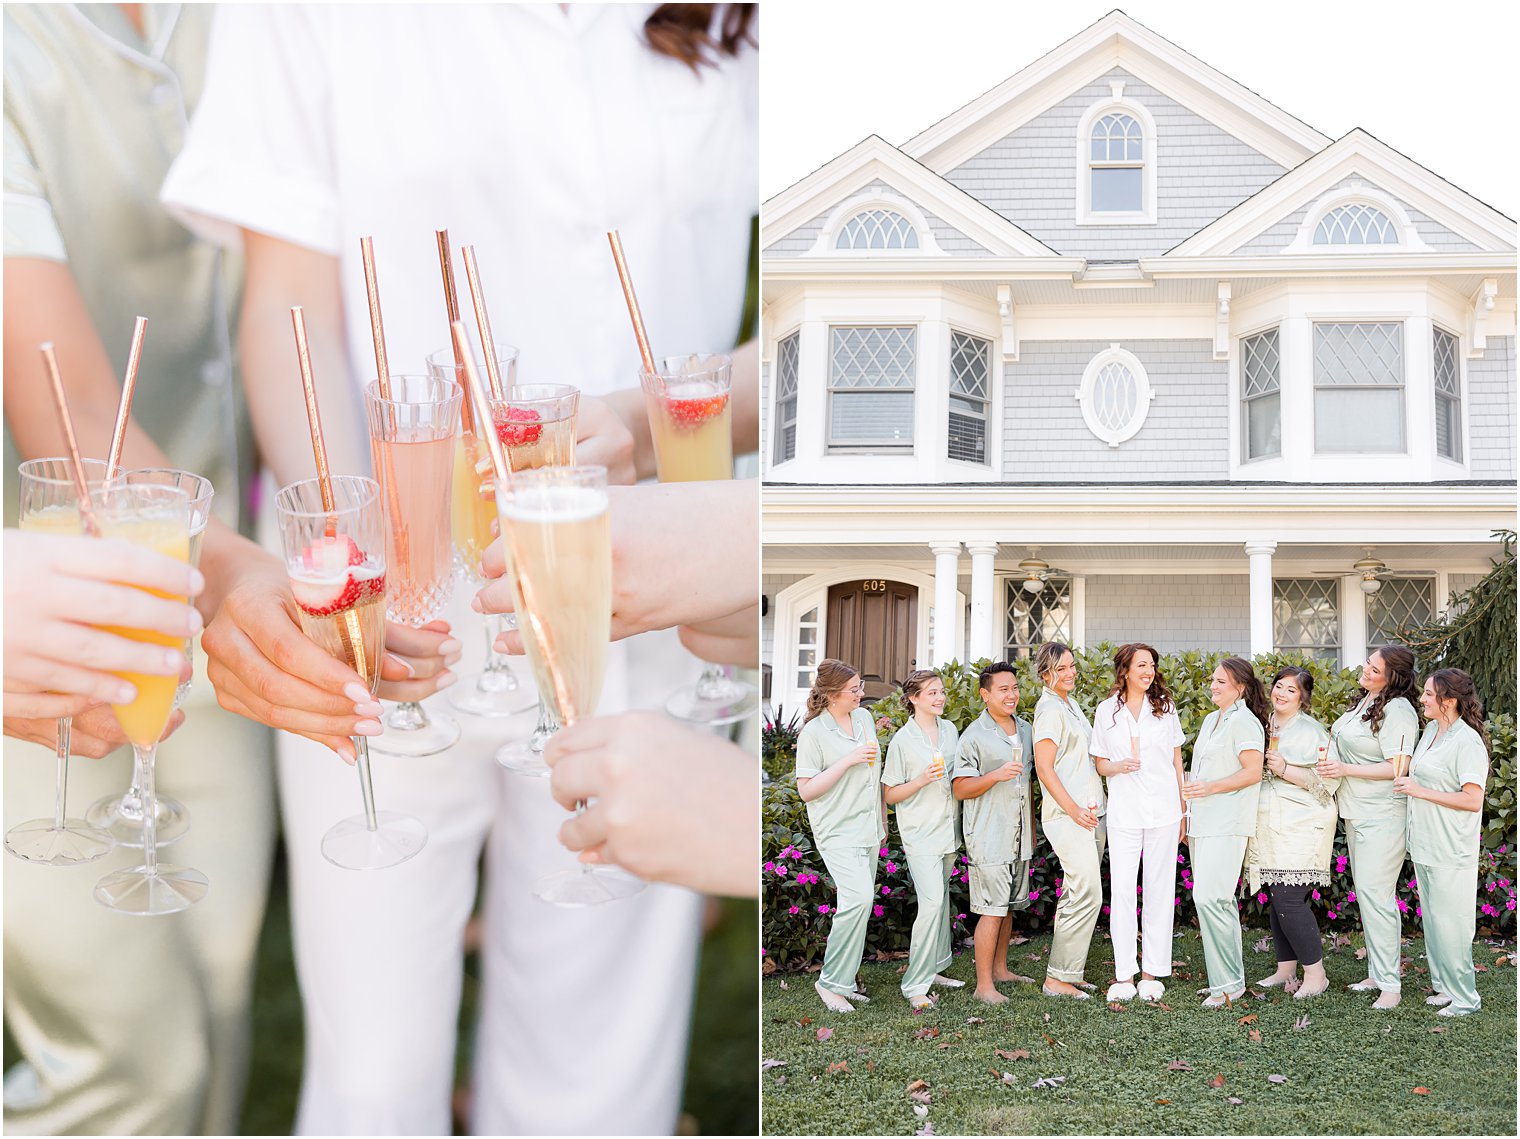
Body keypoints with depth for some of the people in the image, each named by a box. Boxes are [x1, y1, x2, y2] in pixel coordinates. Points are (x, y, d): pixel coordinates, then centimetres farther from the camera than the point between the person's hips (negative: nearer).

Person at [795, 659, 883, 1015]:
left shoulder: (864, 718, 9)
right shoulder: (814, 732, -11)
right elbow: (806, 790, -13)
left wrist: (883, 819, 23)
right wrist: (848, 761, -20)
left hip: (868, 830, 7)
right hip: (837, 830, -7)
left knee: (857, 904, 7)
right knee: (858, 897, -22)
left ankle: (844, 982, 16)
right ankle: (830, 982, -11)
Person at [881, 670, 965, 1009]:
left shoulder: (949, 729, 9)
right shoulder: (902, 740, -9)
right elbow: (890, 795, -6)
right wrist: (923, 780, -19)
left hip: (949, 829, 7)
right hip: (921, 833, -6)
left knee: (941, 900, 13)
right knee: (932, 902, -16)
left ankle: (935, 969, 24)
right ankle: (915, 985, -13)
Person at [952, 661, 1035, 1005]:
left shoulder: (1025, 730, 13)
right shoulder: (974, 736, -10)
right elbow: (960, 788, -12)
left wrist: (1032, 826, 23)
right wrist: (996, 775, -25)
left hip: (1018, 835, 7)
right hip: (988, 835, -7)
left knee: (1008, 906, 14)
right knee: (992, 909, -8)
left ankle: (1000, 969, 27)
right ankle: (984, 985, -3)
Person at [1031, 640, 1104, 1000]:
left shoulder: (1070, 704, 17)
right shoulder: (1049, 710, -12)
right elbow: (1044, 768, -16)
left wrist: (1092, 807, 18)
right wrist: (1073, 809, -18)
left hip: (1089, 812, 9)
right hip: (1067, 814, -9)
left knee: (1075, 896, 11)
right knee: (1087, 894, -12)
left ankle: (1068, 972, 17)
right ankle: (1058, 978, -6)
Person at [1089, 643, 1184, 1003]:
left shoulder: (1165, 708, 7)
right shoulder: (1106, 711, 4)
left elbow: (1177, 760, 11)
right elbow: (1100, 763, 10)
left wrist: (1184, 808, 8)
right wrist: (1118, 767, -12)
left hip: (1163, 810, 1)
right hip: (1124, 810, -1)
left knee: (1159, 889, 3)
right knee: (1122, 889, -4)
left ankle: (1152, 973, 9)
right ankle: (1124, 975, 1)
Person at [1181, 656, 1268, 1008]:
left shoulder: (1244, 722, -9)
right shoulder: (1210, 720, 19)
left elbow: (1253, 771, -16)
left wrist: (1211, 787, -21)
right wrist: (1187, 817, 23)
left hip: (1226, 826, -9)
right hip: (1202, 824, 9)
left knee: (1209, 898, -15)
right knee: (1219, 900, 10)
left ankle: (1228, 982, -10)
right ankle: (1232, 975, 16)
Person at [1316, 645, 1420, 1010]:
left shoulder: (1397, 710, -17)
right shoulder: (1363, 701, 11)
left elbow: (1397, 768, -22)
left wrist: (1345, 769, -23)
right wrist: (1331, 752, 10)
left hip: (1382, 816, -10)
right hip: (1357, 813, 10)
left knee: (1375, 893, -11)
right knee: (1366, 893, 14)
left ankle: (1390, 984, -6)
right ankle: (1377, 973, 23)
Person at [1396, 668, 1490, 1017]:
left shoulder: (1467, 742, -17)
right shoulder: (1431, 731, 9)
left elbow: (1473, 800, -22)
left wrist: (1419, 791, -20)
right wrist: (1407, 784, 8)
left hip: (1451, 852, -9)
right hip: (1425, 845, 9)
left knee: (1448, 922, -3)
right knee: (1432, 920, 16)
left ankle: (1464, 997, 7)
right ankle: (1444, 985, 28)